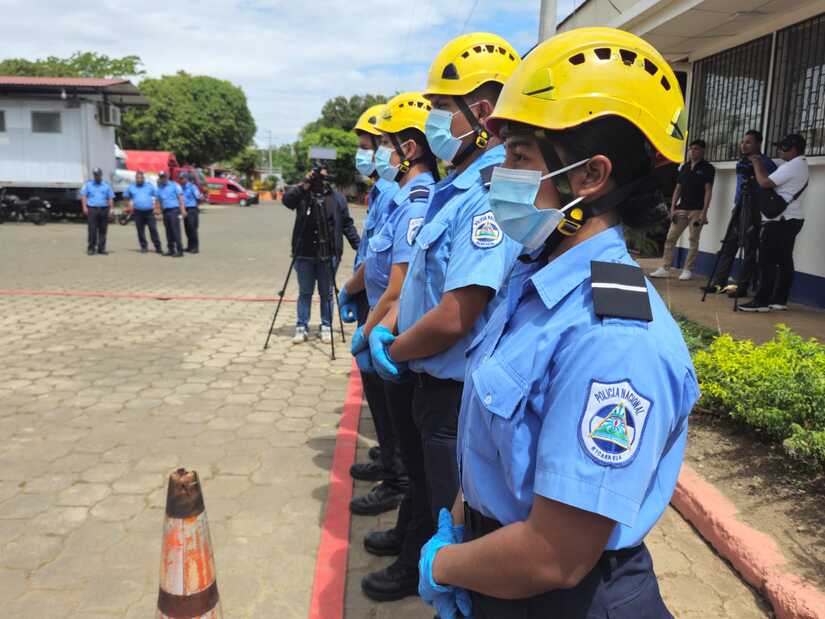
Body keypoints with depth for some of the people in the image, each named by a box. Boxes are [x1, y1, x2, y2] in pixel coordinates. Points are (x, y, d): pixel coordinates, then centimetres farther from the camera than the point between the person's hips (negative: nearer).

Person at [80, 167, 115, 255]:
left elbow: (110, 198, 12)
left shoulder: (106, 185, 15)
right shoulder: (88, 184, 12)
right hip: (92, 209, -2)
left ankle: (101, 248, 6)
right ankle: (91, 248, -3)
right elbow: (83, 196, 6)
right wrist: (84, 207, -6)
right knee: (92, 229, -8)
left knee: (103, 230, 1)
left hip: (104, 209, 2)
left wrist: (111, 209, 2)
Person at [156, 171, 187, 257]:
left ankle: (179, 251, -14)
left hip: (174, 210, -6)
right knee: (169, 232, 8)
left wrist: (182, 209, -14)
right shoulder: (159, 188, 18)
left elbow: (180, 197, -5)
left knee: (176, 231, -12)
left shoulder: (174, 185, 1)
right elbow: (159, 201, 23)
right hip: (165, 211, 6)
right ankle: (171, 249, 14)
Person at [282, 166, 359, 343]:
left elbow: (347, 224, 7)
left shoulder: (337, 197, 6)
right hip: (304, 254, 0)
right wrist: (303, 185, -23)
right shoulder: (302, 194, 4)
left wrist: (359, 246, 1)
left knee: (326, 293, 7)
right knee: (304, 292, 8)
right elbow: (286, 199, -15)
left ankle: (326, 327, 17)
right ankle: (301, 327, 15)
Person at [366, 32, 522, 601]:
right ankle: (420, 556, 51)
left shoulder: (490, 194, -26)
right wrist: (387, 327, 0)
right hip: (430, 382, 10)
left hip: (458, 391, -10)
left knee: (451, 513, 12)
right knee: (424, 480, 28)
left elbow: (453, 318, -31)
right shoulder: (458, 185, 7)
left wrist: (392, 350, -13)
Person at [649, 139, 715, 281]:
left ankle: (688, 270, 4)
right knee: (670, 238, 1)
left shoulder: (707, 168, -2)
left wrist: (704, 212, -16)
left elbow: (708, 191, -8)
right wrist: (672, 207, 5)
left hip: (696, 210, -5)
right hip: (681, 209, 5)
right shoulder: (684, 167, 13)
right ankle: (665, 268, 4)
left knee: (693, 240, -1)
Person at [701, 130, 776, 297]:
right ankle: (718, 282, 10)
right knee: (729, 245, 7)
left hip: (754, 209, -8)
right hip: (739, 207, 8)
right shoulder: (742, 162, 15)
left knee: (749, 249, -2)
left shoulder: (765, 163, -8)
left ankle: (741, 286, 0)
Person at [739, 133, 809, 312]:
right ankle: (779, 300, 10)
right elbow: (775, 182, 18)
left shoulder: (791, 166, -14)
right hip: (791, 219, 10)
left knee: (767, 261, -10)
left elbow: (765, 183, -20)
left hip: (780, 220, -10)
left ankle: (762, 301, -11)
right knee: (784, 260, 8)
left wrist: (756, 163, -6)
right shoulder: (801, 166, 19)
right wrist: (760, 164, 10)